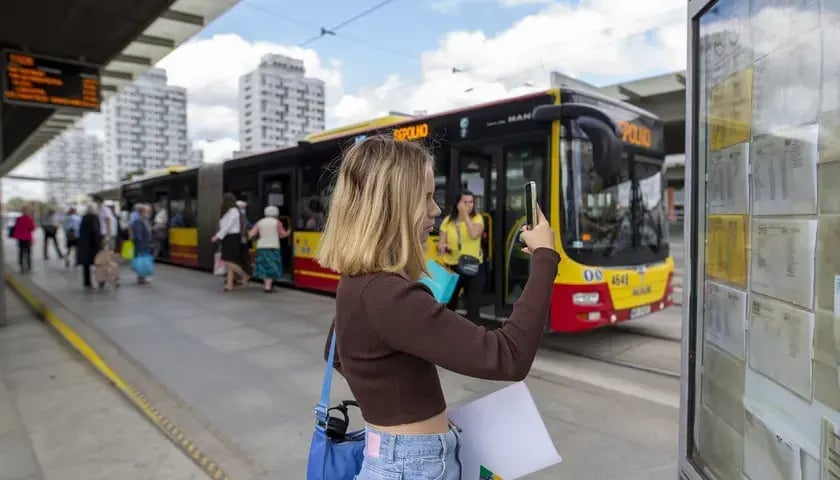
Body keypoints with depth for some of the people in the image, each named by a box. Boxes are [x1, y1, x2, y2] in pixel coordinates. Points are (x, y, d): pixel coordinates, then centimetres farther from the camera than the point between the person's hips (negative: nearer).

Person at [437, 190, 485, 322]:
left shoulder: (477, 218, -4)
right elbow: (440, 244, 0)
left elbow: (474, 235, -24)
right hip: (452, 267, 2)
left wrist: (466, 215, -19)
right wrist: (442, 248, -23)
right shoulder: (448, 221, 1)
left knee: (473, 306, 3)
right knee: (449, 303, 12)